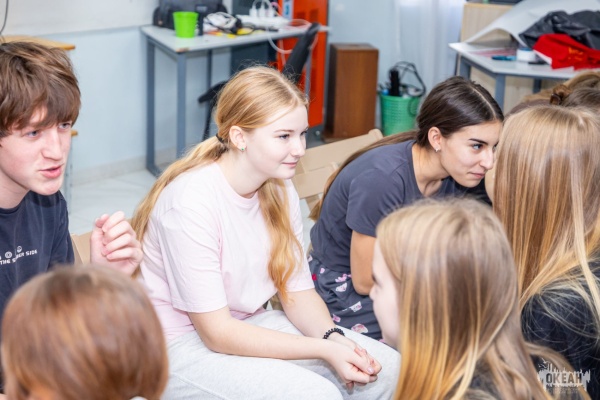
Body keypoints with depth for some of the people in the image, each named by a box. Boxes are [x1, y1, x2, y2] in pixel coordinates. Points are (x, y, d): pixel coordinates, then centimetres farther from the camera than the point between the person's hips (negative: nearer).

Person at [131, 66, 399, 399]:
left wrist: (333, 337, -20)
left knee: (385, 370, -7)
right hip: (183, 344, -7)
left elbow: (298, 291, 1)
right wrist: (324, 350, -26)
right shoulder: (190, 201, -25)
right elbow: (217, 333, -23)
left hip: (248, 325, 7)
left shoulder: (279, 191, -2)